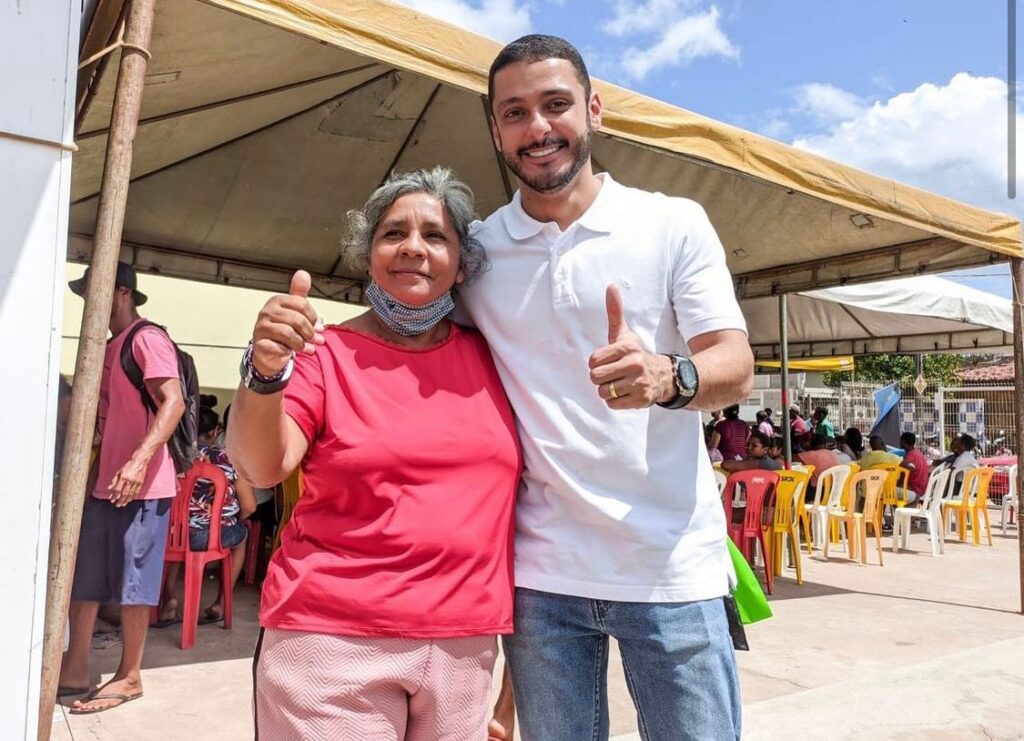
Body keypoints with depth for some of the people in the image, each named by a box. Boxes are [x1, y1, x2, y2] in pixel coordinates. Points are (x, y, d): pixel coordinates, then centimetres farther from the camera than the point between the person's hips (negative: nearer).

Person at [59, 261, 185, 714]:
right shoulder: (108, 347, 19)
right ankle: (75, 669, 25)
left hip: (141, 484, -10)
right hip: (104, 481, 10)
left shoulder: (147, 339, -10)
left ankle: (129, 678, 13)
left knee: (132, 581, 0)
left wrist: (139, 461, -30)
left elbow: (174, 403, -21)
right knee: (81, 576, 14)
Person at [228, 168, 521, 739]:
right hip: (334, 640, -3)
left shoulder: (488, 358, 5)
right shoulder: (327, 353, -4)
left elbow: (516, 483, 14)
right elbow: (260, 467, -15)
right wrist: (266, 372, -31)